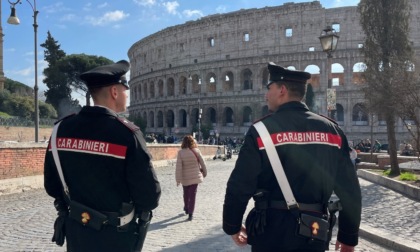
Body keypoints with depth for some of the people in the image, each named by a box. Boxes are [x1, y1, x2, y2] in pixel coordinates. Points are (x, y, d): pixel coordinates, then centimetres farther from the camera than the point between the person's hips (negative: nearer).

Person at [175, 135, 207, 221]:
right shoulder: (196, 151, -8)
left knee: (186, 194, 21)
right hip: (195, 176, 0)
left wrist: (178, 179, -7)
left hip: (185, 177, 0)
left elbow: (178, 167, -13)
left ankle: (186, 209, 38)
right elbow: (202, 163, -2)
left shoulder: (181, 152, -12)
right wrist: (204, 173, 14)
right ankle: (190, 213, 1)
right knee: (192, 194, 5)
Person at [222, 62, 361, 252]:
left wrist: (232, 226, 5)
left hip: (271, 230, -3)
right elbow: (350, 188, 1)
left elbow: (239, 185, -11)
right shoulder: (332, 130, 0)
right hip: (314, 232, 4)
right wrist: (349, 236, 11)